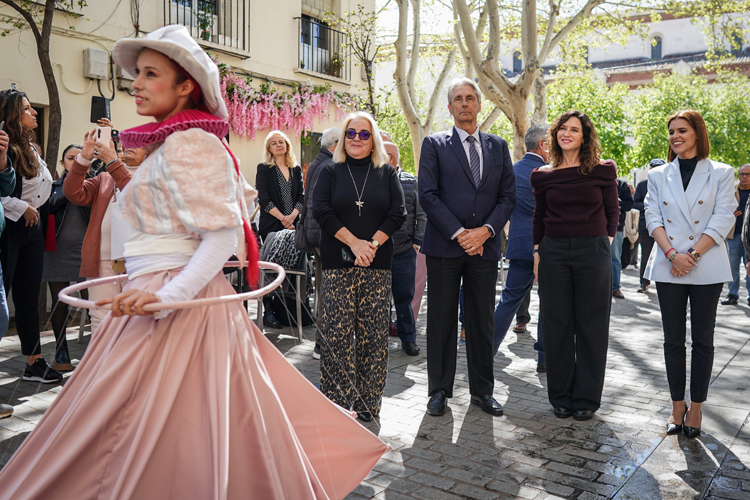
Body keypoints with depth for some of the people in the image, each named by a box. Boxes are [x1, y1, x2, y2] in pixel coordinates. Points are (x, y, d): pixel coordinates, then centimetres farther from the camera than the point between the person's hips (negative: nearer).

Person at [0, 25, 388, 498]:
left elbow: (224, 234, -21)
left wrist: (169, 295, -28)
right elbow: (240, 196, 25)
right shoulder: (175, 143, 15)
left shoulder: (186, 144, -14)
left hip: (177, 300, -10)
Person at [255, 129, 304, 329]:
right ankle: (268, 312, 1)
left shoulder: (296, 169, 15)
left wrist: (292, 216, -9)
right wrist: (282, 218, -12)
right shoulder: (264, 169, 4)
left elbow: (301, 196, 9)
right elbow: (264, 199, -5)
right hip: (271, 226, -3)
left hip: (293, 225, 4)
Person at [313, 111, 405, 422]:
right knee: (338, 330, -2)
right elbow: (321, 211, -3)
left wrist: (372, 244, -11)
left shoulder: (387, 173, 11)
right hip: (338, 263, -1)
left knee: (373, 331, 1)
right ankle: (337, 399, 7)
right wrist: (354, 243, -13)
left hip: (377, 264, 1)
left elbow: (398, 213, 2)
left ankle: (367, 400, 11)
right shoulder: (331, 172, 9)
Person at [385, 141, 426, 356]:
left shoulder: (411, 182, 9)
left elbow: (422, 215, 9)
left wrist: (417, 241, 1)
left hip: (405, 251, 0)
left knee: (405, 296, 6)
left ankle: (408, 338, 20)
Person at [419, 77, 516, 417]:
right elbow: (428, 195, -5)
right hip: (444, 246, -2)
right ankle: (439, 391, 16)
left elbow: (508, 196, 8)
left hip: (485, 246, 3)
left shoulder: (498, 146, 13)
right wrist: (458, 233, -12)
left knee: (483, 322, 9)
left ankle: (482, 390, 21)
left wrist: (485, 230, -8)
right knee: (441, 321, 4)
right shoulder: (435, 144, 4)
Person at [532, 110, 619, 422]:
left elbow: (612, 211, 9)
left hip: (593, 252, -1)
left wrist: (607, 241, -1)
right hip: (554, 253, 1)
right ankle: (561, 397, 19)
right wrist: (537, 253, 5)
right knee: (557, 326, 6)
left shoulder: (603, 171, 3)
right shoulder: (543, 176, 6)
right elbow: (539, 217, 11)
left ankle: (587, 399, 17)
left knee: (591, 326, 4)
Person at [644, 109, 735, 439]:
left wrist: (692, 256, -14)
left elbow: (723, 220, -5)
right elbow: (653, 218, 2)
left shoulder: (721, 174, 4)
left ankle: (695, 409, 13)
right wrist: (672, 254, -12)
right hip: (668, 269, 2)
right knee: (673, 339, 6)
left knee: (702, 340, 4)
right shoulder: (658, 175, 10)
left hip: (707, 268, -2)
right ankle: (677, 407, 15)